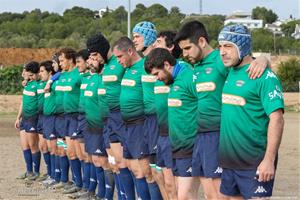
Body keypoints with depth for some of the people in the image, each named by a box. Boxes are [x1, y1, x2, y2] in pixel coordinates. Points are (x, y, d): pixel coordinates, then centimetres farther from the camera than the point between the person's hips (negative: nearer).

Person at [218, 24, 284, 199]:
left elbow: (277, 119, -18)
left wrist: (269, 160, -22)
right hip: (227, 161, 7)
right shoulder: (229, 73, 9)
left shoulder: (264, 76, -12)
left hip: (254, 164, -7)